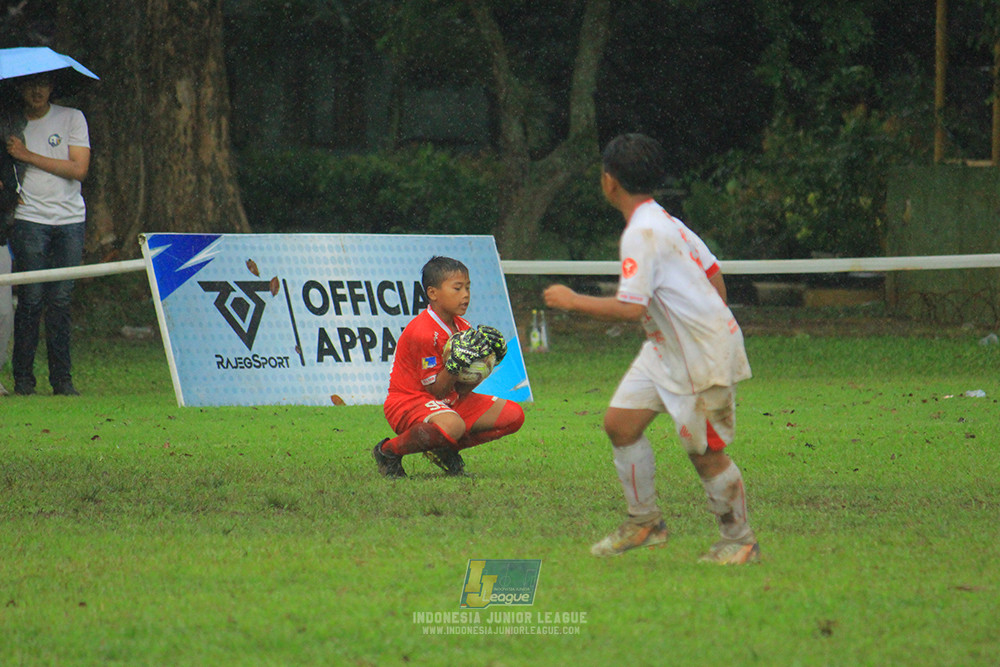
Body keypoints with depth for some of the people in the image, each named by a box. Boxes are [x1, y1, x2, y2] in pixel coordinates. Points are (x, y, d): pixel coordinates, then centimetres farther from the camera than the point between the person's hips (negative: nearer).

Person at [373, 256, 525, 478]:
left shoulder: (463, 328, 5)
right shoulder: (423, 332, -21)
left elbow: (461, 391, 3)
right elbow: (436, 390, -19)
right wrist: (456, 363, -33)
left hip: (450, 402, 9)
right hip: (408, 401, -9)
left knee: (514, 415, -1)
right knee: (452, 425, -43)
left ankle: (446, 450, 9)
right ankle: (388, 451, -16)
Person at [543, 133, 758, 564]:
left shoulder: (642, 234, -22)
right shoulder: (664, 222, 7)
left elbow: (632, 307, -29)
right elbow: (715, 277, 14)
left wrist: (572, 301, -18)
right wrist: (707, 320, 25)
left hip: (703, 357, -10)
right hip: (666, 350, 10)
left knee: (705, 453, 0)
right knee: (620, 423, 6)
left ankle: (739, 540, 15)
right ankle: (644, 522, 18)